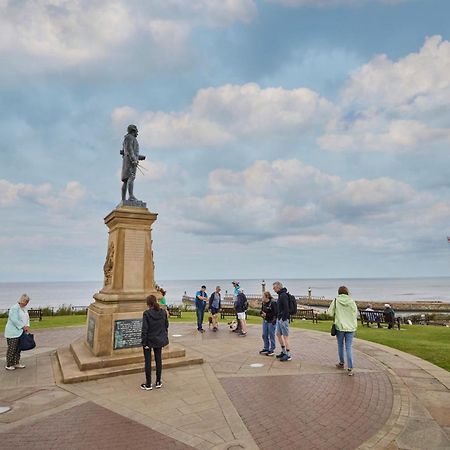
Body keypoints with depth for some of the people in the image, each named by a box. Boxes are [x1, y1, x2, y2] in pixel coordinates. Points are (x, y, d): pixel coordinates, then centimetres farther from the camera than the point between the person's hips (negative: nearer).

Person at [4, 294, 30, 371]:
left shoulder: (24, 309, 12)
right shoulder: (14, 308, -15)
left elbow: (27, 318, 12)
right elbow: (14, 320, -21)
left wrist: (27, 326, -4)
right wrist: (23, 326, -18)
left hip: (20, 332, 8)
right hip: (13, 332, -8)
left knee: (18, 349, 12)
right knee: (11, 349, -2)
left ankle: (16, 363, 20)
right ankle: (8, 365, 9)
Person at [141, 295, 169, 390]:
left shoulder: (146, 313, -18)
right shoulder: (163, 312, -4)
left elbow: (144, 329, -17)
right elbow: (166, 325, 3)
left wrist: (144, 342, -10)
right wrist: (165, 337, 13)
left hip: (149, 340, -4)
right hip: (159, 340, 4)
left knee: (148, 362, 9)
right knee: (158, 360, 15)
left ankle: (148, 384, 17)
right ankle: (158, 382, 24)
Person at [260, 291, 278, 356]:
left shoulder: (273, 303, -17)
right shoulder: (263, 303, 6)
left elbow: (275, 313, -18)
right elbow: (262, 311, 18)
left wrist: (266, 315, -19)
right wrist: (262, 314, -4)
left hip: (271, 321, -7)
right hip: (265, 321, 7)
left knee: (271, 336, 2)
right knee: (264, 335, 12)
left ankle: (272, 350, 15)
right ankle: (266, 349, 26)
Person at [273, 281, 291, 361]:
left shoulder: (283, 295, -18)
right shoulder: (280, 295, 13)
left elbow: (286, 308, -24)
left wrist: (283, 318, -22)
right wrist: (277, 316, 17)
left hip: (283, 319, -10)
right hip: (279, 318, 10)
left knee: (285, 336, -3)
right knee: (278, 334, 17)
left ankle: (288, 355, 6)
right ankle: (283, 352, 29)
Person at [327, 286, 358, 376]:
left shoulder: (336, 301, -7)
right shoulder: (352, 301, -3)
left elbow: (330, 313, -7)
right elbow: (356, 314, 2)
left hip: (340, 326, -1)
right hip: (350, 327, 1)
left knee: (340, 346, 18)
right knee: (348, 348, 4)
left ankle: (341, 363, 33)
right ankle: (350, 369, 0)